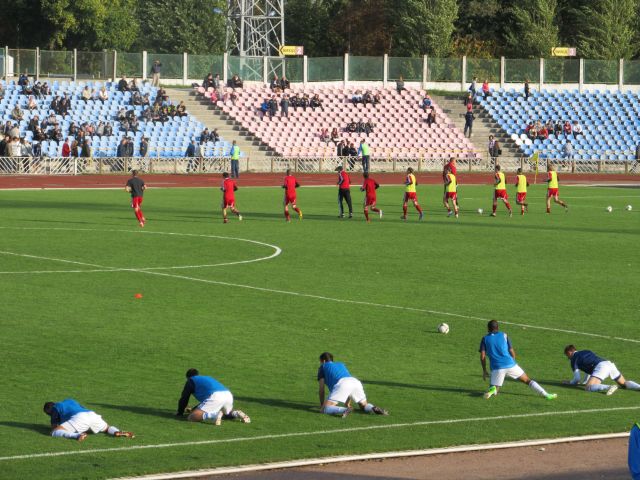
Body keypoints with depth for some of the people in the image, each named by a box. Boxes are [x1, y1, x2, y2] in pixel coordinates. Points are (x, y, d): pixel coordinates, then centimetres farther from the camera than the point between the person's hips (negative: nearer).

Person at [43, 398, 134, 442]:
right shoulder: (70, 401, 40)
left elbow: (54, 427, 16)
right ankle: (117, 432, -9)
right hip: (92, 414, 6)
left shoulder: (55, 408, 21)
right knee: (107, 429, 29)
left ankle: (76, 436, -37)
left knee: (55, 432, -7)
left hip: (79, 418, -6)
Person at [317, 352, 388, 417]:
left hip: (342, 384, -5)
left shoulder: (323, 367, 28)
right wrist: (348, 403, 57)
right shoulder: (341, 364, 42)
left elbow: (321, 389, 24)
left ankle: (344, 410, -36)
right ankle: (374, 408, -11)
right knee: (364, 405, 24)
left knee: (324, 409, -8)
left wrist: (322, 404, 35)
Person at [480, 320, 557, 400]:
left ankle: (492, 390, -26)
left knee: (493, 389, 10)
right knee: (527, 380, 13)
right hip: (510, 364, 1)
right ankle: (545, 394, 0)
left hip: (496, 368, -1)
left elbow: (482, 356, 2)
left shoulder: (485, 339, 12)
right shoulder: (504, 336, 13)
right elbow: (512, 352, 10)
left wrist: (484, 371, 8)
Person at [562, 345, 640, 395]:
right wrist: (584, 381, 49)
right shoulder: (586, 352, 35)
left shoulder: (574, 359, 14)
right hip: (610, 364, 7)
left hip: (601, 367, -7)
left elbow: (577, 379, 12)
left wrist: (570, 382, 31)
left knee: (588, 388, -18)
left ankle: (609, 388, -40)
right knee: (624, 383, 21)